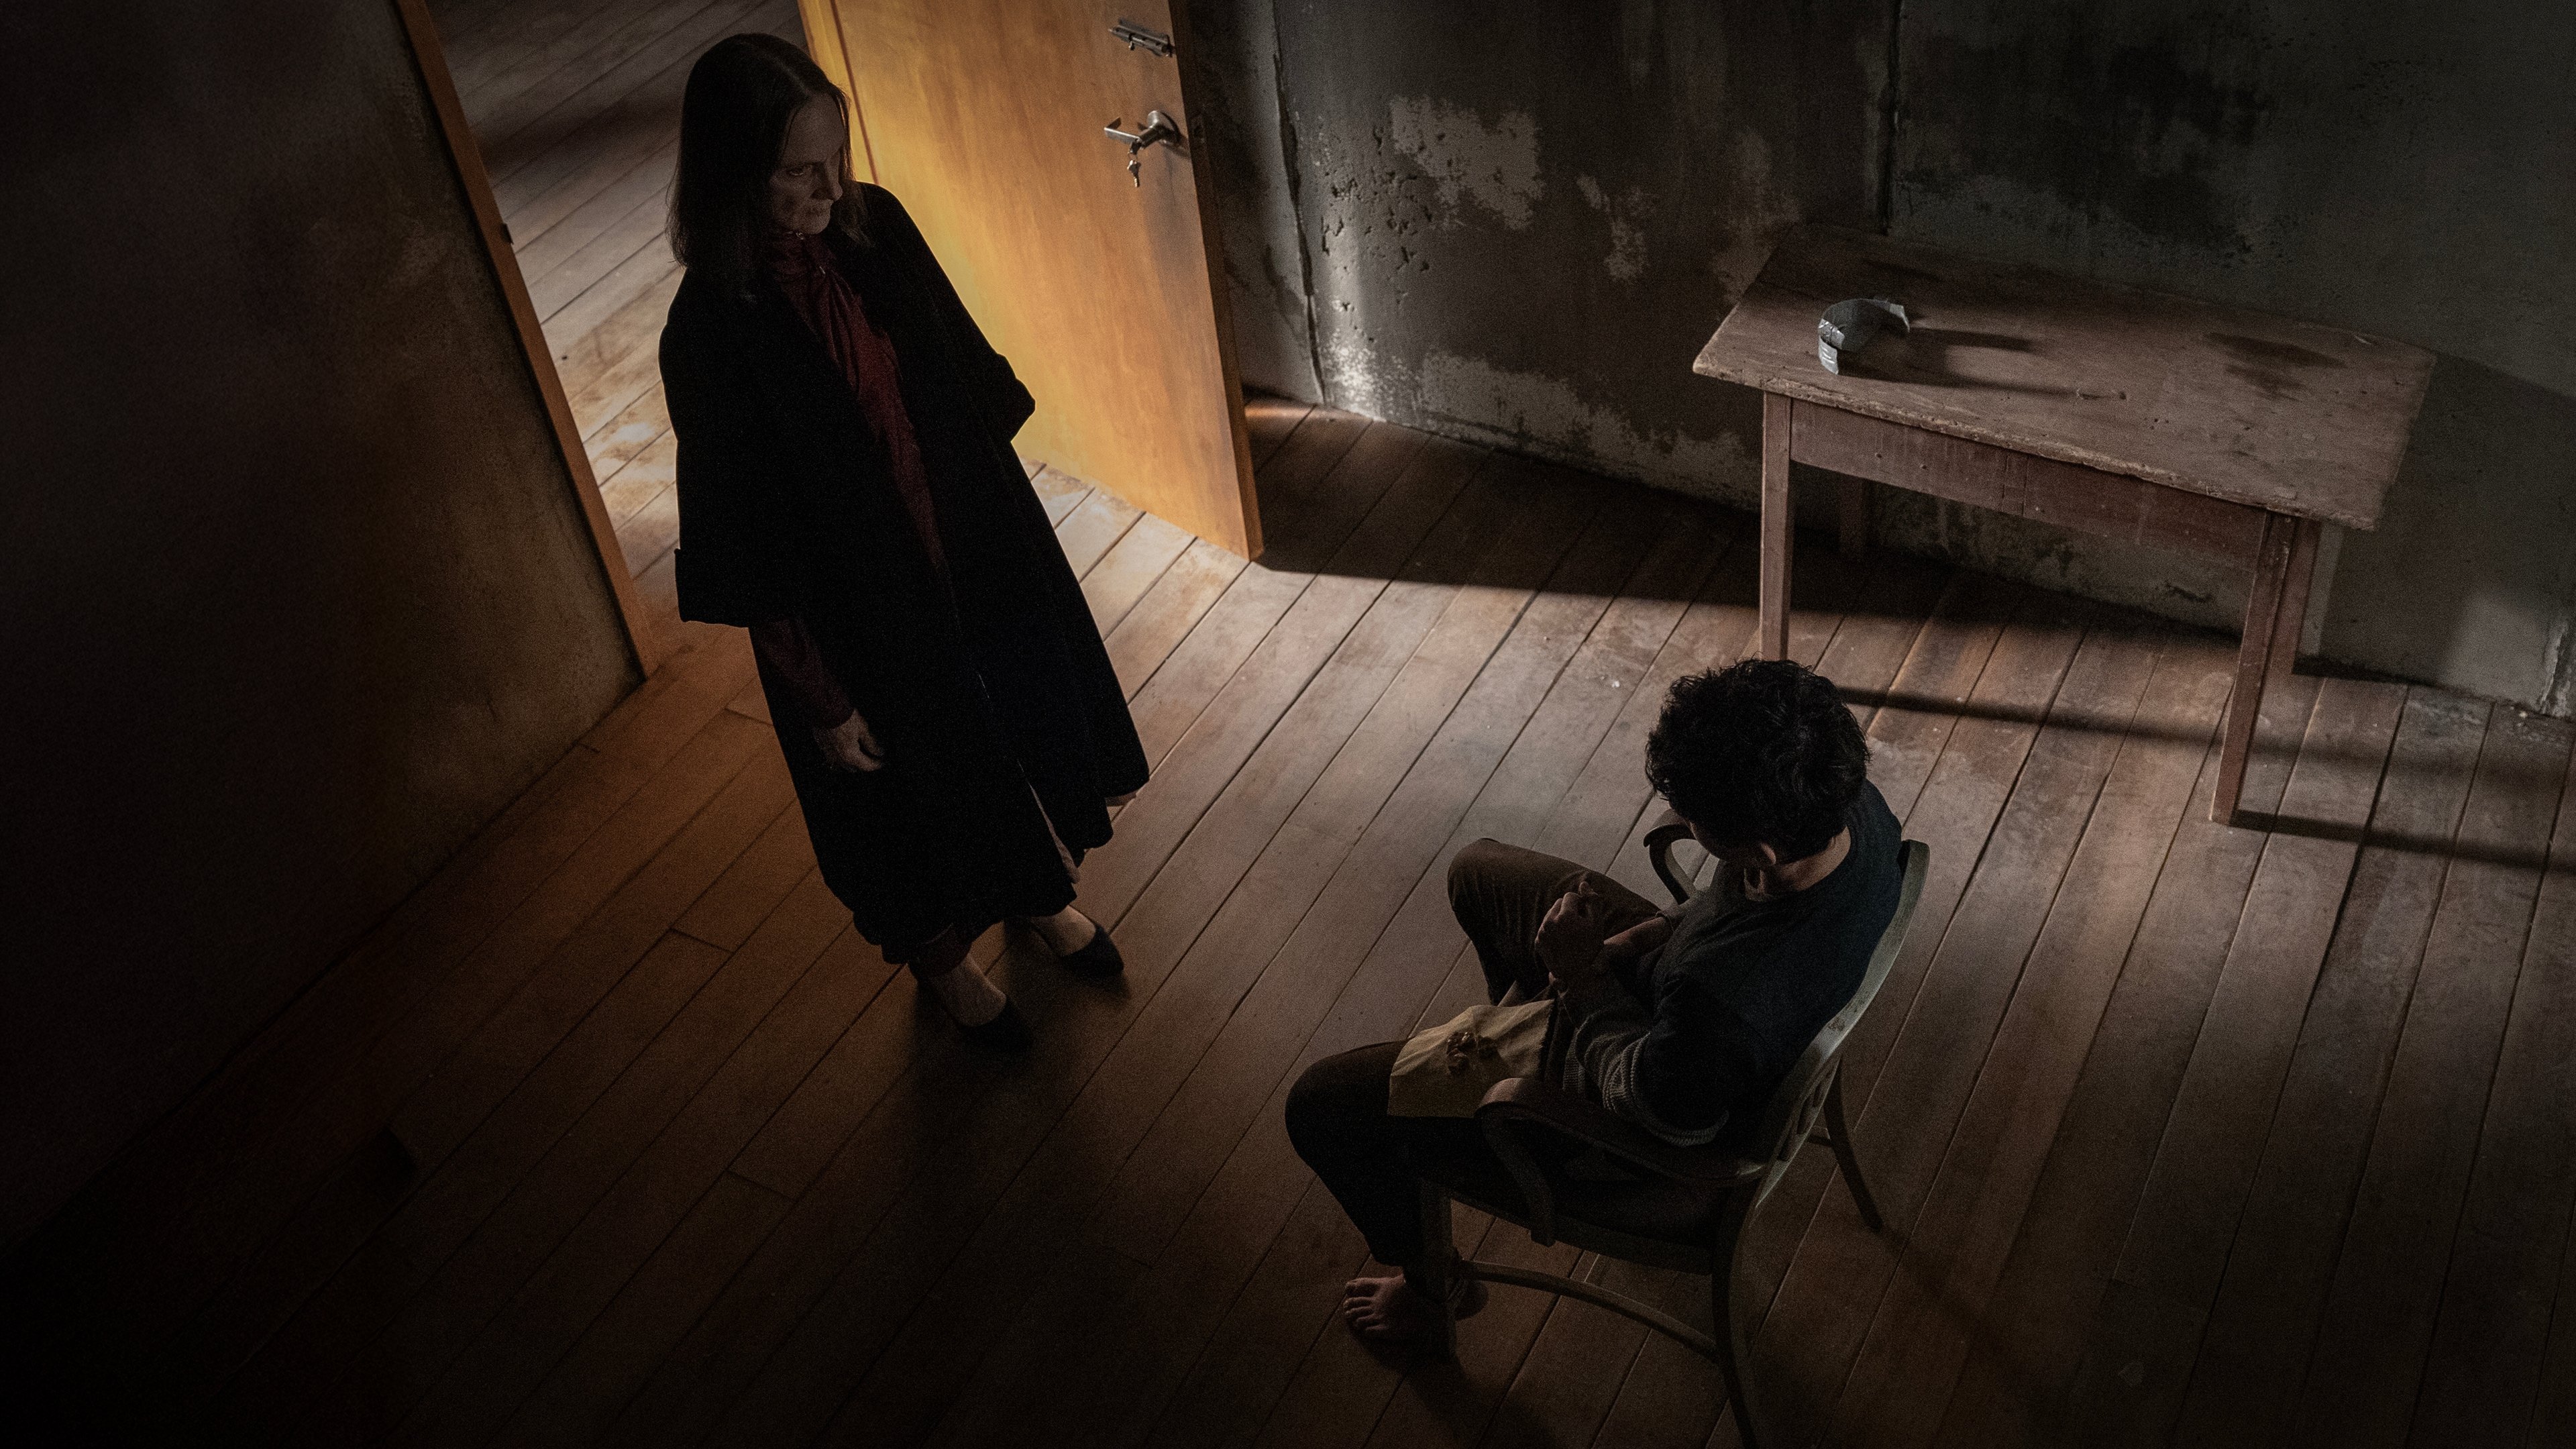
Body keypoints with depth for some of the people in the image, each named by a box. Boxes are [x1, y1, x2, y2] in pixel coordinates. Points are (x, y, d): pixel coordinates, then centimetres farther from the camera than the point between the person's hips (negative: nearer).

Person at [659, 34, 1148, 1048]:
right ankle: (941, 958, 49)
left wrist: (1004, 506, 11)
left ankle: (1044, 891, 57)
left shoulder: (873, 225, -11)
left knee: (1024, 720, 26)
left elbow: (963, 378, 4)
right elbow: (751, 555, -19)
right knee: (917, 788, 18)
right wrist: (823, 699, -13)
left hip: (982, 545, 5)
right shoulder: (711, 335, -26)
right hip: (862, 609, -5)